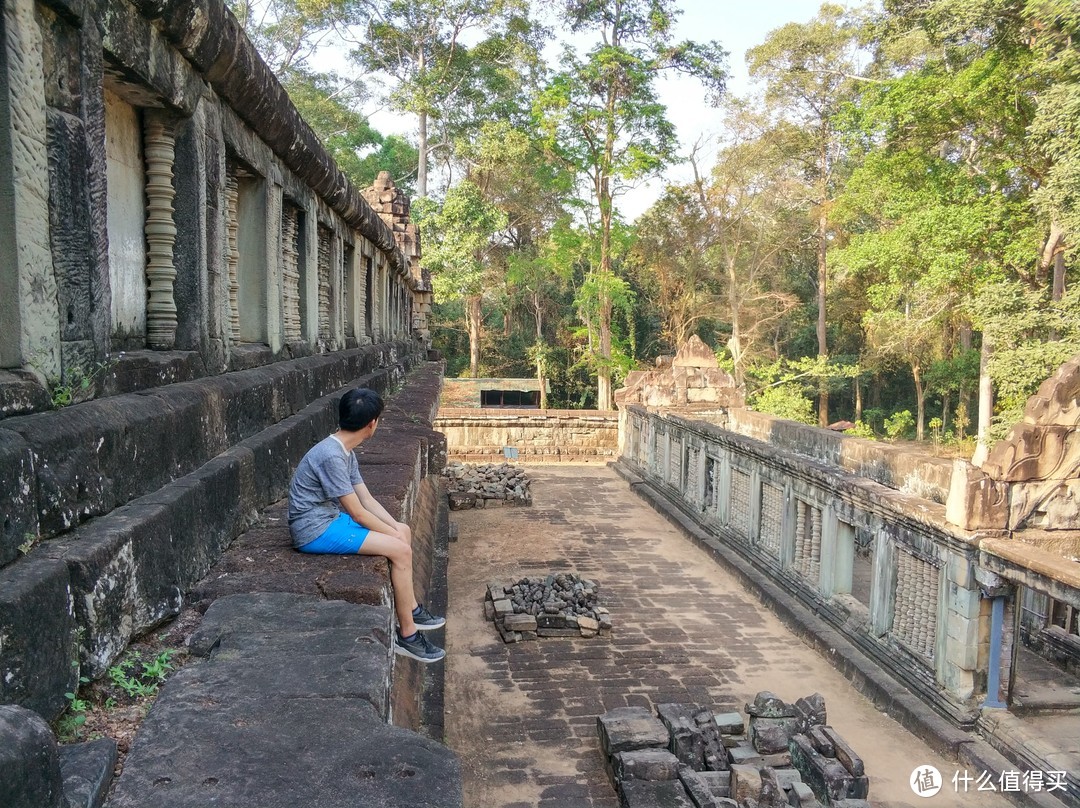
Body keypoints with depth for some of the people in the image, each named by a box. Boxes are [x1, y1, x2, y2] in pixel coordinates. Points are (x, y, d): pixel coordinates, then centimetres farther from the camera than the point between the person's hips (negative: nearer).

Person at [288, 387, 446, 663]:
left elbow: (367, 499, 9)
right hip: (315, 531, -10)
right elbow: (358, 513, -21)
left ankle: (410, 608, 17)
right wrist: (394, 535, -10)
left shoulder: (345, 452, 6)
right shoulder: (331, 456, -25)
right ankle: (407, 635, -5)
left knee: (404, 531, 10)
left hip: (331, 518, 10)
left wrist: (397, 530, -2)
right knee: (400, 550, -16)